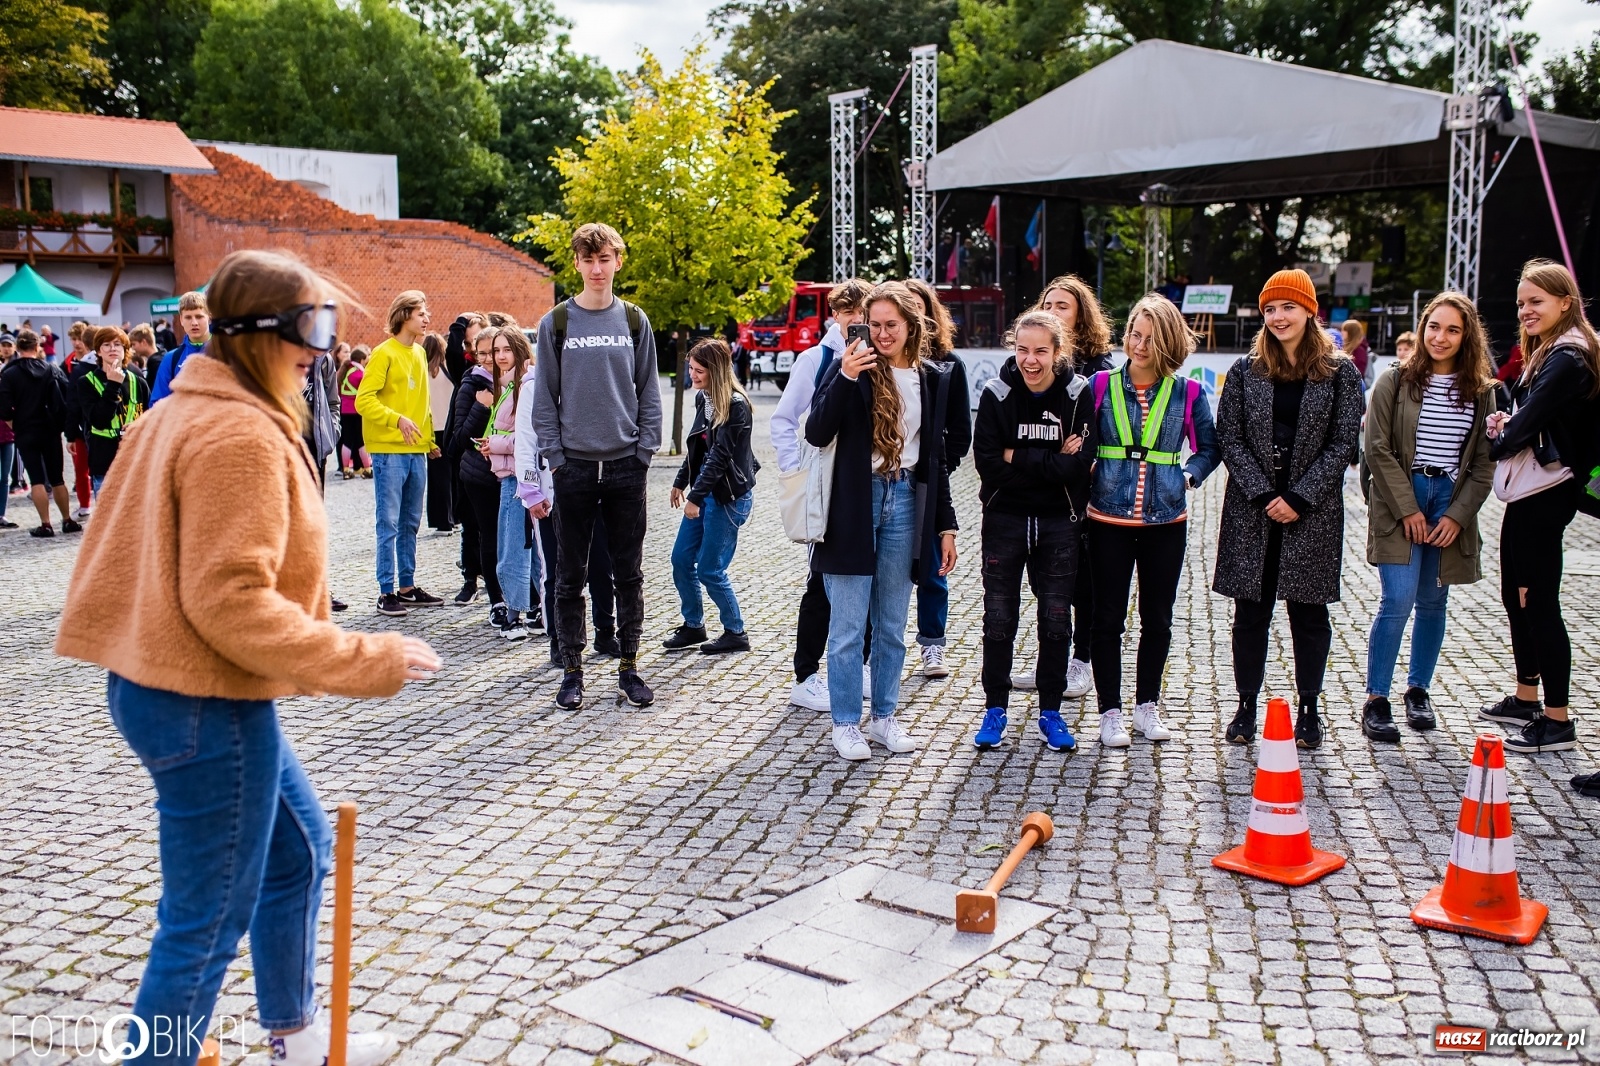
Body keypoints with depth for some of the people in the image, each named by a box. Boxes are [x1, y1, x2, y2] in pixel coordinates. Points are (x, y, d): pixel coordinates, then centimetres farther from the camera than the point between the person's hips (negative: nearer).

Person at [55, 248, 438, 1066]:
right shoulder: (240, 435, -21)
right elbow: (231, 602, -26)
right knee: (208, 921, 2)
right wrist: (365, 661, -24)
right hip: (207, 705, -11)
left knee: (298, 850, 23)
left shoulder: (184, 412, 11)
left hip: (171, 685, 11)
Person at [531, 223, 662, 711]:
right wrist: (554, 457, -5)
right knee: (571, 575, 5)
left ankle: (629, 666, 17)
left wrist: (645, 450, -2)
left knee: (629, 574, 7)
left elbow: (649, 392, 7)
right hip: (575, 466, -1)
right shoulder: (556, 322, 3)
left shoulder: (634, 321, 6)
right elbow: (545, 396, 2)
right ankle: (572, 670, 15)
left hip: (627, 465, 1)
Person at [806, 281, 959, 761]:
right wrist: (846, 377, -26)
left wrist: (946, 525, 11)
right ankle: (845, 724, 14)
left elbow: (935, 457, 13)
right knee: (848, 627, 2)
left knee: (892, 626, 13)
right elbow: (817, 434, -15)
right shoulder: (852, 367, -5)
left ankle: (884, 716, 26)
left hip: (904, 503, 4)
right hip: (854, 505, -4)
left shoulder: (933, 378, 7)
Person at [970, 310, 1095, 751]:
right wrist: (1050, 462, -15)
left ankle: (1050, 713, 22)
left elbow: (1079, 464, -15)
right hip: (1004, 520, 0)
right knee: (998, 620, 5)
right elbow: (988, 463, -14)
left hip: (1058, 522, 0)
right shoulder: (997, 394, -7)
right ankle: (995, 710, 19)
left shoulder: (1078, 395, -6)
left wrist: (1018, 458, -16)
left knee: (1056, 622, 7)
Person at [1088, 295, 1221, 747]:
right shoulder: (1102, 385, 0)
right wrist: (1089, 477, -3)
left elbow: (1210, 447, 12)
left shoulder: (1187, 393, 0)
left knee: (1157, 619, 11)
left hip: (1165, 522, 1)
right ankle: (1110, 712, 14)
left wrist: (1188, 477, -2)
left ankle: (1147, 706, 26)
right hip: (1109, 520, -1)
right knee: (1108, 620, 3)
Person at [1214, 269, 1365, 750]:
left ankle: (1309, 710, 18)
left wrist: (1299, 499, -12)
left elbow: (1342, 444, -3)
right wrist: (1263, 495, -10)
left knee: (1309, 611, 6)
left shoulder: (1340, 372, 1)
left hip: (1313, 513, -1)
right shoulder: (1245, 370, 4)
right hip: (1252, 511, 1)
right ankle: (1246, 706, 16)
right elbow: (1229, 437, 0)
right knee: (1250, 611, 5)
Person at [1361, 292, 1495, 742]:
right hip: (1400, 501, -3)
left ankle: (1418, 689, 25)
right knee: (1398, 601, -11)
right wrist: (1408, 509, -10)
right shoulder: (1395, 381, -2)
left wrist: (1458, 515, -4)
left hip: (1451, 502, 3)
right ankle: (1376, 701, -2)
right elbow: (1378, 449, -6)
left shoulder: (1480, 391, 6)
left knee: (1433, 603, 9)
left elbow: (1484, 462, 6)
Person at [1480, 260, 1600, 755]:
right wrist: (1504, 425, -4)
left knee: (1539, 602, -6)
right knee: (1516, 596, 16)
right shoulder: (1544, 355, 16)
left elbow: (1528, 423, -19)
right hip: (1525, 490, 10)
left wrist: (1496, 441, 0)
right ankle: (1526, 699, 28)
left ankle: (1558, 720, 1)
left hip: (1543, 493, -10)